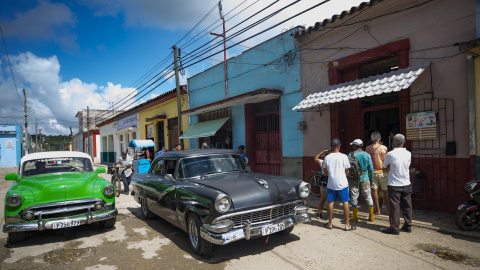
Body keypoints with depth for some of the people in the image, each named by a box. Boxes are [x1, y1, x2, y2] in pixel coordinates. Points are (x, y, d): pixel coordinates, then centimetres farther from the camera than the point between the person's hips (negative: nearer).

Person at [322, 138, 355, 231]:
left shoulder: (327, 157, -2)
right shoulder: (343, 156, -8)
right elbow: (347, 171, 0)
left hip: (331, 184, 2)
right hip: (342, 183, -2)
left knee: (330, 203, 9)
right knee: (345, 203, 5)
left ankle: (329, 223, 19)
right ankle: (347, 225, 9)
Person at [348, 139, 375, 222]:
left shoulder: (351, 155, -7)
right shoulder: (367, 155, -1)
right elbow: (371, 169, 2)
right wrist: (371, 180, 11)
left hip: (353, 179, -2)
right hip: (365, 179, 2)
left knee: (354, 197, 7)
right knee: (368, 197, 12)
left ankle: (355, 217, 13)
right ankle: (371, 216, 19)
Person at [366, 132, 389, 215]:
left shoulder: (368, 148, -3)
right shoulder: (384, 148, -7)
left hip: (372, 172, 1)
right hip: (382, 172, -1)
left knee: (374, 191, 6)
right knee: (385, 191, 11)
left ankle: (378, 210, 11)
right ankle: (388, 209, 20)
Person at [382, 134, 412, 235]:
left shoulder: (390, 154, -14)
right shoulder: (408, 154, -3)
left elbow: (384, 167, -1)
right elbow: (408, 165, 13)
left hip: (394, 185, -4)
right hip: (406, 184, 4)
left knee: (394, 207, 3)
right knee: (407, 206, 14)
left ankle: (394, 228, 9)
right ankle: (408, 226, 25)